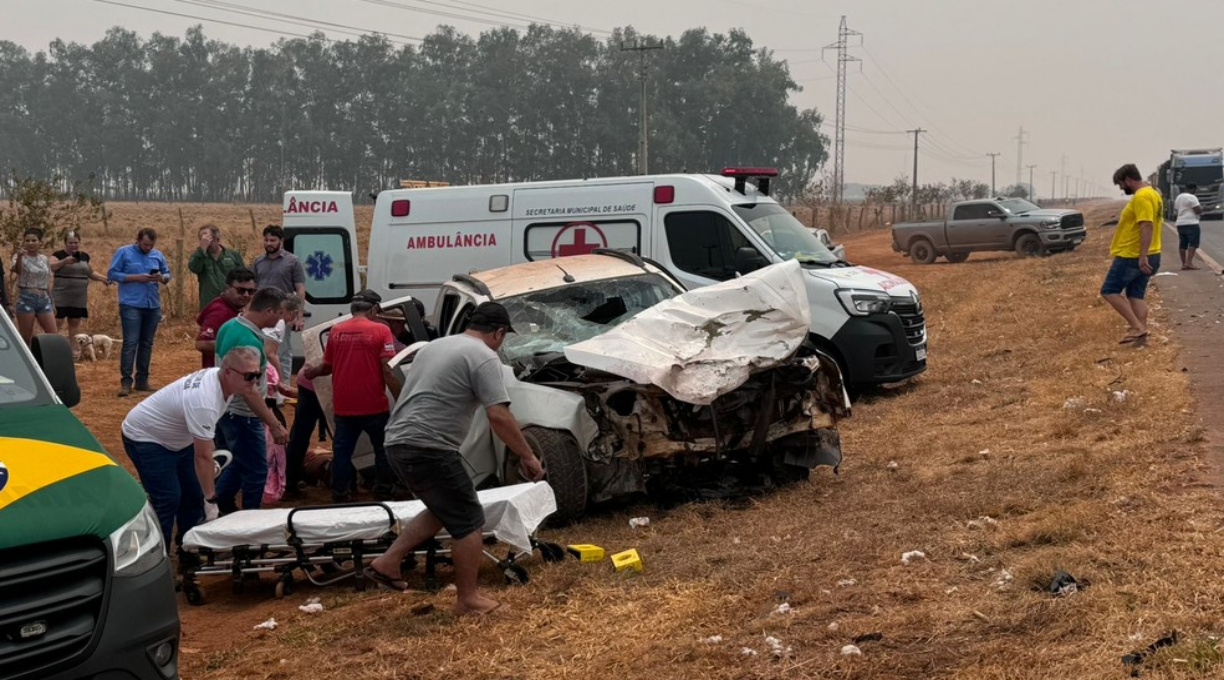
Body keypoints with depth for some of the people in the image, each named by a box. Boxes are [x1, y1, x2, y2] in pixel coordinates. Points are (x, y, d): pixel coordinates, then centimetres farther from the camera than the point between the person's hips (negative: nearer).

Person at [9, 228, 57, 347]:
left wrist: (52, 303, 18)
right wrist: (19, 256, -45)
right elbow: (17, 271, -27)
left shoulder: (46, 260, 11)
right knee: (25, 338, -2)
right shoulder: (20, 257, -4)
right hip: (26, 299, -5)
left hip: (44, 299, 5)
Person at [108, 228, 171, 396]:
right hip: (131, 305, -5)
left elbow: (167, 274, 17)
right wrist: (136, 277, -14)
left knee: (147, 344, 9)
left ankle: (142, 380, 17)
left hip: (153, 306, 5)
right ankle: (126, 382, -8)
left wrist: (162, 278, -8)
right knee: (130, 343, -10)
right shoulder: (123, 253, -1)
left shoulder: (158, 255, 11)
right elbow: (112, 274, -5)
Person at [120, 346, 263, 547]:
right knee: (167, 500, -14)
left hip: (175, 438, 9)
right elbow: (202, 457, -32)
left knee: (194, 494, 9)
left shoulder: (219, 378, -10)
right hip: (144, 438, -9)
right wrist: (210, 500, -25)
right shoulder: (204, 402, -37)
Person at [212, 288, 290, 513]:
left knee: (238, 465, 24)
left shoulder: (229, 326, 2)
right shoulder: (250, 342, -28)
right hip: (242, 416, -10)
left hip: (225, 408, 10)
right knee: (256, 472, 2)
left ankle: (220, 507, 35)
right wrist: (275, 425, -29)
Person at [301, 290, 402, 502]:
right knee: (384, 451, 12)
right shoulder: (380, 331, -7)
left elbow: (327, 366, 13)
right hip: (373, 406, -3)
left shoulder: (336, 331, 4)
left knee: (341, 453, 10)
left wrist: (312, 372, 35)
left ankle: (340, 499, 14)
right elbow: (388, 371, -13)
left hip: (342, 407, 3)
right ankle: (383, 497, 13)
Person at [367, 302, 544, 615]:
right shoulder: (483, 357, -8)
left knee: (444, 511, 24)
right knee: (468, 521, 2)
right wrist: (527, 456, -8)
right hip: (428, 449, -9)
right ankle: (468, 599, 9)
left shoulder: (435, 345, 21)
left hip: (398, 444, 9)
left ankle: (386, 563, 21)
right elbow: (499, 416, -16)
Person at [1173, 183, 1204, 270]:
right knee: (1193, 243, -9)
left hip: (1180, 224, 9)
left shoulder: (1178, 197, 15)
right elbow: (1198, 211, -14)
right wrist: (1201, 207, 6)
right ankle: (1189, 262, -19)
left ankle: (1184, 264, 9)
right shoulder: (1192, 197, -12)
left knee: (1182, 244, 8)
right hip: (1191, 224, -9)